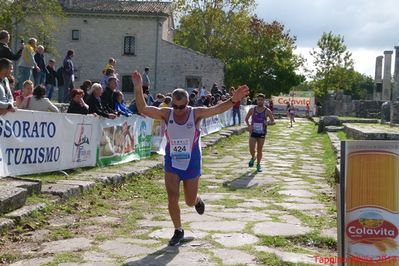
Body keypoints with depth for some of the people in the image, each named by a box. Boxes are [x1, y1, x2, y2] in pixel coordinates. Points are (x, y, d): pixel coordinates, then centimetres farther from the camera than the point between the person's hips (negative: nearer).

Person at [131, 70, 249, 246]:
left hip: (192, 164, -1)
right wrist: (138, 89, -30)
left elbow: (218, 109, -23)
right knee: (172, 198, -5)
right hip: (172, 164, 1)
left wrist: (233, 100, -41)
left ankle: (197, 201, 50)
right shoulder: (166, 114, -9)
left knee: (190, 202, 11)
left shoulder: (196, 114, -12)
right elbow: (143, 110, -17)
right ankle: (178, 231, 16)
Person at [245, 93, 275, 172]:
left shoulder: (267, 111, -5)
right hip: (253, 132, 0)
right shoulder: (252, 110, -3)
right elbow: (246, 119, 10)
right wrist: (248, 125, -9)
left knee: (259, 150, 4)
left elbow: (273, 121, 1)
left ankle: (258, 165, 22)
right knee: (251, 149, -9)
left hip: (262, 133, 0)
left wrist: (268, 123, -21)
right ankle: (253, 158, 24)